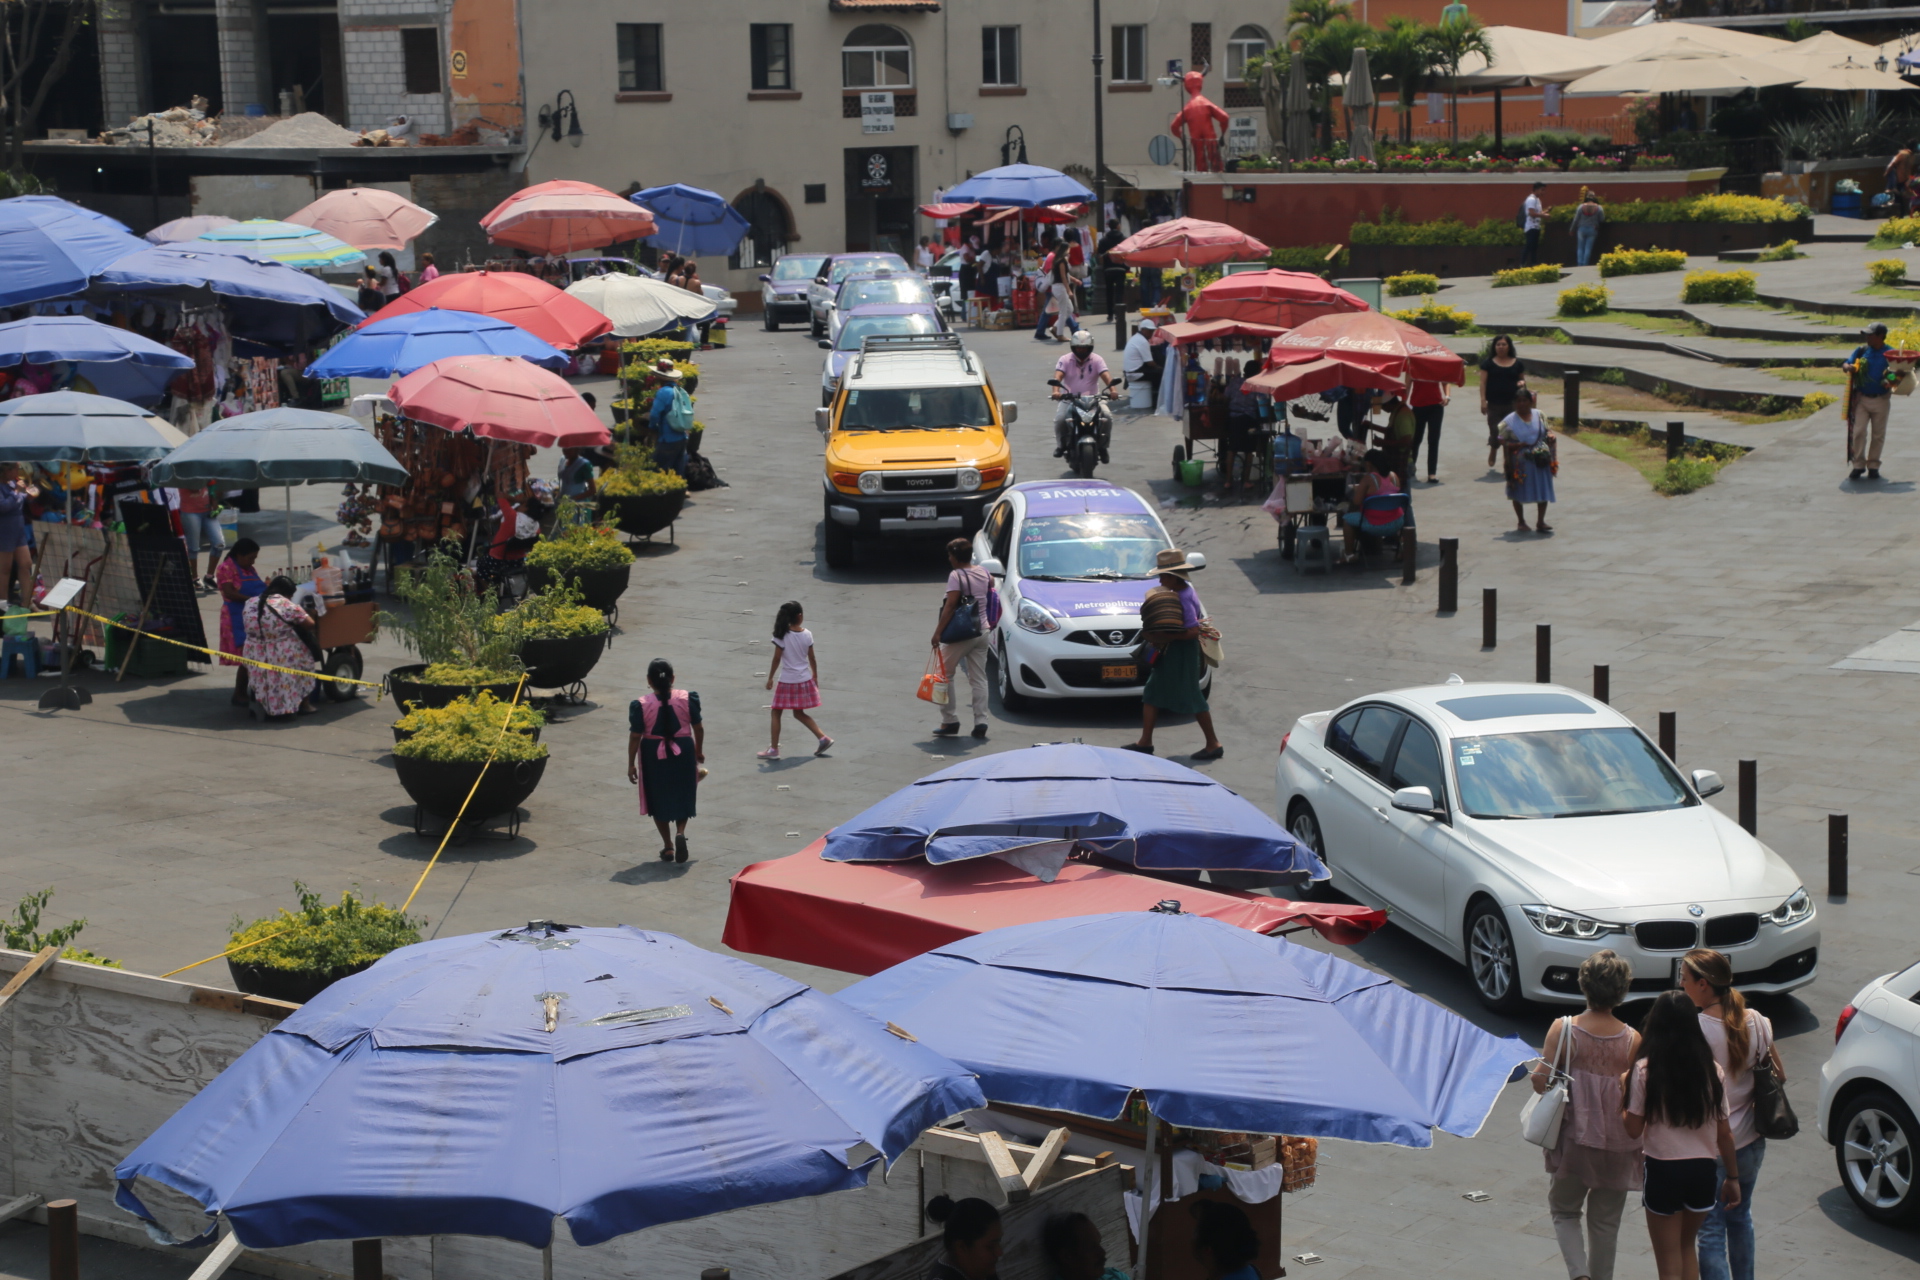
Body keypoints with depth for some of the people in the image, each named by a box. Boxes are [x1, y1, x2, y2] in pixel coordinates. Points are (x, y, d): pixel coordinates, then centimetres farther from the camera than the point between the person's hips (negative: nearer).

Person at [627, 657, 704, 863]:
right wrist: (699, 751, 17)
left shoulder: (641, 705, -13)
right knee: (682, 797, 17)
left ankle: (668, 846, 18)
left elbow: (635, 736, -10)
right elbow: (698, 728, 1)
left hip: (654, 755, -1)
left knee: (658, 800, 15)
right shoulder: (687, 699, -8)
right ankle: (680, 832, -9)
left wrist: (631, 764, -1)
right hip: (683, 753, 1)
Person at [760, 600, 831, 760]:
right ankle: (823, 738, 13)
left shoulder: (782, 636, -14)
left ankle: (774, 749, 6)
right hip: (804, 680, 4)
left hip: (787, 681, -4)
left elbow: (777, 659, -12)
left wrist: (770, 678, -2)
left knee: (776, 713, 8)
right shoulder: (807, 635, -4)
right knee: (799, 713, 20)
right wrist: (815, 676, 16)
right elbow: (812, 659, 2)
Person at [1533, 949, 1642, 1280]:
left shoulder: (1563, 1030, -14)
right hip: (1617, 1147, 1)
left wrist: (1537, 1072, 8)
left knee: (1564, 1212, 17)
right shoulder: (1633, 1041, -11)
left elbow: (1542, 1082, -14)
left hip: (1573, 1141, -1)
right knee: (1605, 1222, 17)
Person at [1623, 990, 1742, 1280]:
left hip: (1663, 1172, -3)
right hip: (1703, 1171, 3)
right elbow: (1724, 1133, 2)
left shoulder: (1644, 1071, -12)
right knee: (1686, 1247, 27)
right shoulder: (1712, 1070, -3)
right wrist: (1732, 1177, 13)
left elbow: (1634, 1128, -10)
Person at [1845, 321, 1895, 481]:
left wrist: (1891, 381, -19)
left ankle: (1873, 466, 16)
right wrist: (1848, 367, -23)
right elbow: (1846, 364, 1)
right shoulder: (1861, 351, 3)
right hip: (1862, 399, 1)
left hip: (1881, 400, -1)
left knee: (1878, 435, 6)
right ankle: (1858, 465, 3)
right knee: (1858, 432, -6)